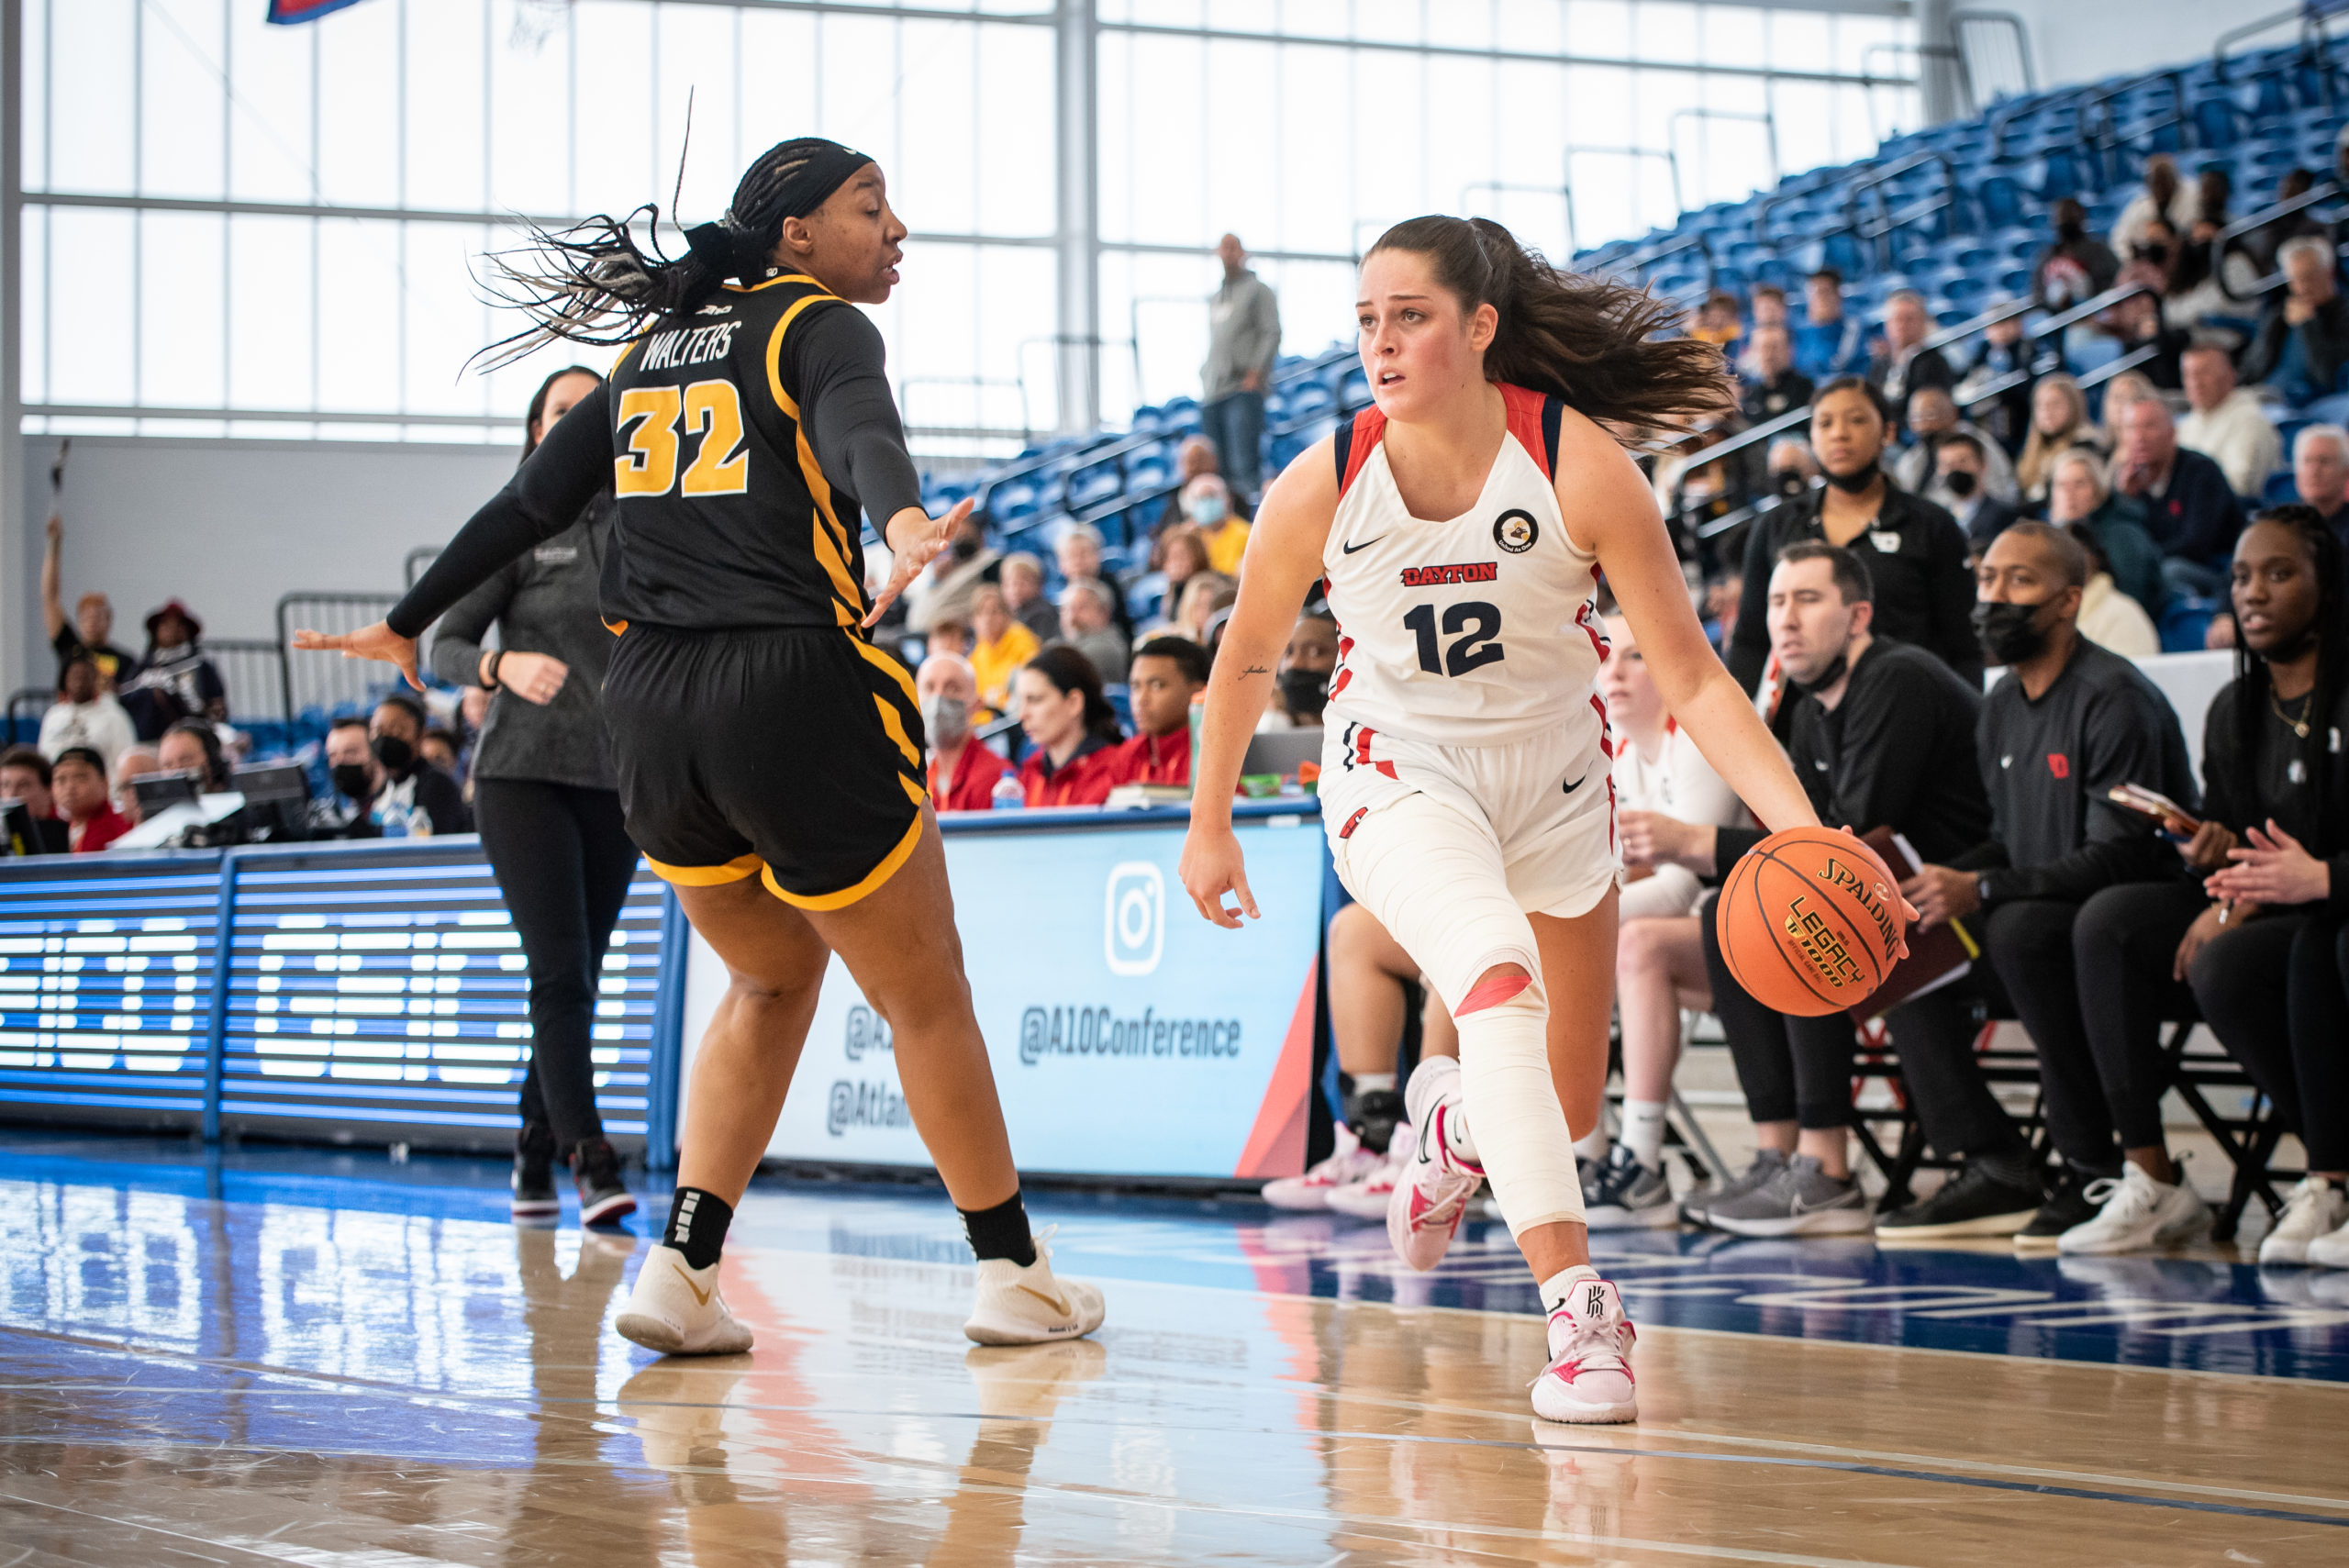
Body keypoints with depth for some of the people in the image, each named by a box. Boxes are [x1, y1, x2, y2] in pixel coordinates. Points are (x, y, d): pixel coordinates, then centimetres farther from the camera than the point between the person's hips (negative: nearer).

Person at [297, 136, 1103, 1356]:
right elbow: (862, 431, -24)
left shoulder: (655, 344, 19)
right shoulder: (819, 327, 0)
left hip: (649, 707, 7)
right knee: (925, 995, 9)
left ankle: (680, 1269, 13)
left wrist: (407, 624, 34)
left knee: (774, 978, 24)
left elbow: (532, 500, 24)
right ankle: (1014, 1274, 18)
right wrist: (903, 521, -44)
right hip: (790, 686, -7)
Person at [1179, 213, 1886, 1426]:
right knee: (1498, 982, -34)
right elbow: (1246, 658, 2)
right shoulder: (1322, 486, -17)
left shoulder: (1581, 466, -21)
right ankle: (1575, 1307, -36)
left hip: (1552, 779, 2)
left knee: (1569, 1115, 12)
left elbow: (1691, 679, -17)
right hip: (1399, 770, -2)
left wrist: (1802, 829, -29)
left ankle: (1452, 1121, 49)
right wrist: (1209, 826, 11)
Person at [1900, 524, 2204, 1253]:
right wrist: (1937, 879, -3)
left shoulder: (2114, 697, -14)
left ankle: (2096, 1170, -30)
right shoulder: (2003, 703, 13)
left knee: (2020, 928, -36)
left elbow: (2120, 856, -21)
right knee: (1912, 931, -16)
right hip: (2054, 921, 8)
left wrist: (1982, 890, -27)